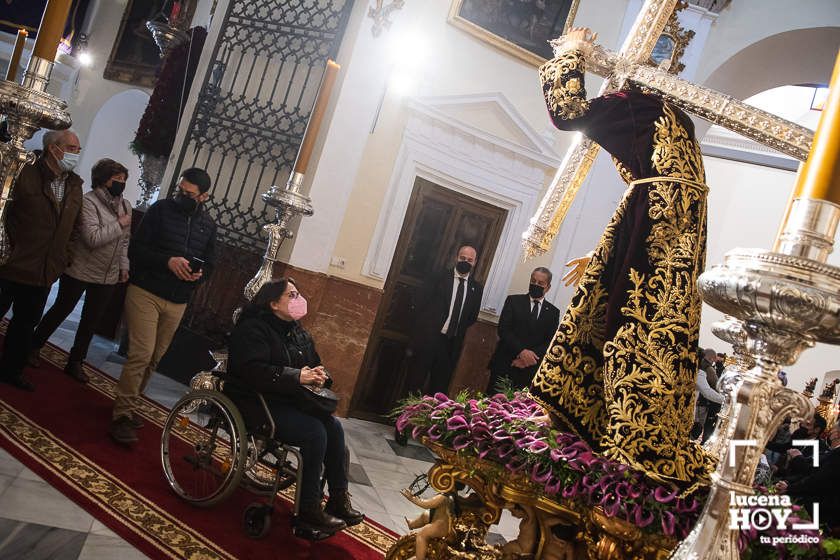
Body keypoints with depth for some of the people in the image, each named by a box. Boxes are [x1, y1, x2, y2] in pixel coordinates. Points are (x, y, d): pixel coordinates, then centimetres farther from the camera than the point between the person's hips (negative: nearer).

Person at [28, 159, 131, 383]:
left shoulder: (125, 205, 6)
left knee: (90, 321, 12)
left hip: (108, 276, 6)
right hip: (80, 271, -6)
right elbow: (92, 238, -25)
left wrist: (124, 266, 8)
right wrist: (119, 224, -20)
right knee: (60, 311, 10)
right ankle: (34, 347, 31)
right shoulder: (89, 202, -15)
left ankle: (75, 362, 25)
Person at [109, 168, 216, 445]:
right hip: (145, 293, -4)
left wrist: (199, 274, -8)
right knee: (141, 354, -13)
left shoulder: (208, 225, 8)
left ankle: (127, 406, 26)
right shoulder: (160, 210, -4)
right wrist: (167, 261, -22)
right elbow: (135, 250, -6)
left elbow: (208, 264, 16)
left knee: (154, 358, 10)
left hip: (177, 302, 5)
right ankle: (121, 417, -4)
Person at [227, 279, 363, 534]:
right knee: (315, 432, -26)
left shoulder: (300, 333, 15)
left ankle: (339, 498, -4)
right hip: (261, 403, -8)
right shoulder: (253, 329, -12)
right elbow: (252, 370, -26)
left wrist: (318, 374, -3)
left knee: (334, 426, -12)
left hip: (291, 402, 8)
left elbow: (315, 364, 24)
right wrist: (297, 377, -28)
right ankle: (309, 509, -16)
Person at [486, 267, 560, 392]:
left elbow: (551, 343, 3)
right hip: (504, 364, -1)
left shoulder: (553, 312, 11)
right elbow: (503, 329, -4)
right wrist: (521, 351, -18)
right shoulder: (513, 301, 6)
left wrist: (528, 358, -12)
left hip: (529, 371, 1)